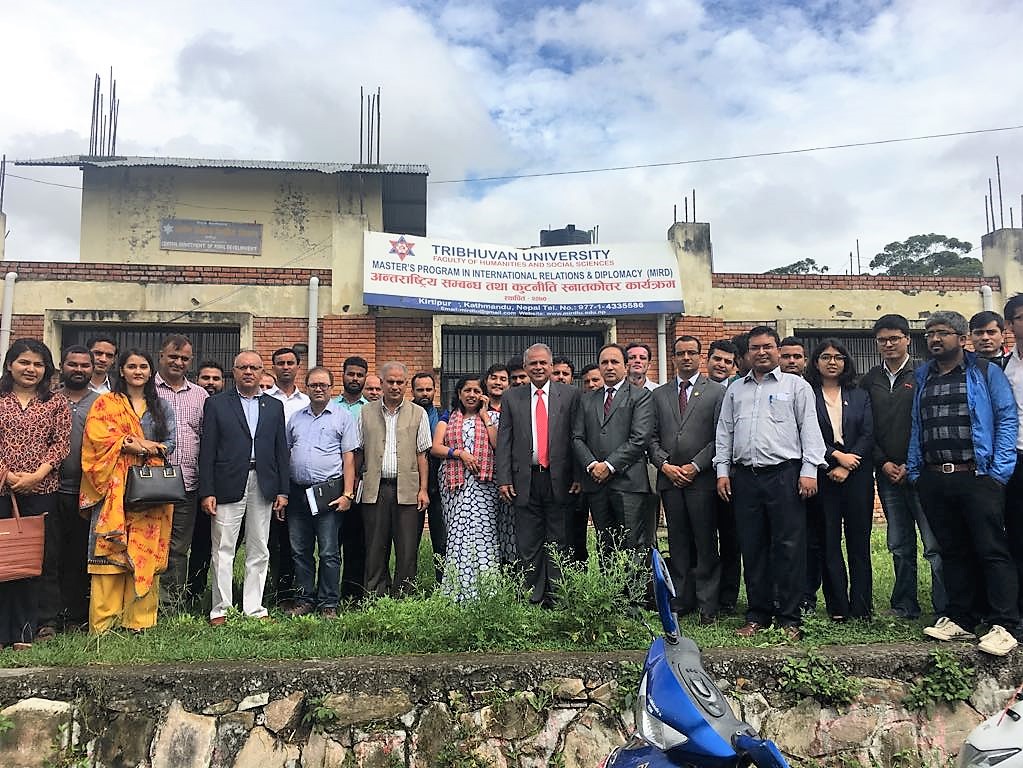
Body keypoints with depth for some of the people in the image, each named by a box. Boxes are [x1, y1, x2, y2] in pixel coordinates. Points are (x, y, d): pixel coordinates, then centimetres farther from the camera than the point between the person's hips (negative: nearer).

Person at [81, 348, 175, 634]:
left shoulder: (161, 406, 16)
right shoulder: (105, 403, 9)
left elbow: (170, 442, 8)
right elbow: (98, 438, -5)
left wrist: (142, 446, -10)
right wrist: (142, 444, -11)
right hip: (114, 487, -2)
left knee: (146, 552, 1)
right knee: (110, 551, -6)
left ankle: (139, 620, 6)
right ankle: (103, 622, -1)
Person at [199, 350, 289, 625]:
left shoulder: (275, 406, 12)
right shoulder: (216, 404, 4)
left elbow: (281, 451, 11)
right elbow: (207, 451, -1)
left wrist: (283, 490, 5)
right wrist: (207, 492, -7)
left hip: (263, 488, 3)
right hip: (228, 486, -3)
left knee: (259, 552, 7)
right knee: (223, 551, 2)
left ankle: (254, 608, 16)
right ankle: (220, 610, 12)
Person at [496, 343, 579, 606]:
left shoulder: (570, 395, 5)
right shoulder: (511, 398, 9)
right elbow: (504, 442, 6)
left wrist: (578, 477, -4)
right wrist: (503, 479, -2)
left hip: (558, 480, -1)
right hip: (525, 481, 1)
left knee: (558, 542, 4)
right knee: (528, 545, 6)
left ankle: (557, 598, 13)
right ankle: (533, 598, 15)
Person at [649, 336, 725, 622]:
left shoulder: (716, 392, 4)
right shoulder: (659, 394, 14)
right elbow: (652, 437, 10)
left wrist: (696, 466, -10)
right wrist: (665, 465, -4)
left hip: (702, 478, -3)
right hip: (669, 479, 3)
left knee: (706, 543, 0)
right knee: (677, 543, 8)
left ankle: (707, 605, 8)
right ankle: (680, 600, 16)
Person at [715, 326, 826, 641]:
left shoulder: (796, 385, 8)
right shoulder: (735, 389, 18)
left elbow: (810, 429, 2)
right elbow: (724, 431, 16)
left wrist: (809, 470, -8)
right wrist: (723, 470, 7)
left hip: (784, 474, -3)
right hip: (744, 476, 3)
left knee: (789, 547, -3)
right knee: (752, 548, 7)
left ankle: (789, 617, 7)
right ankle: (757, 614, 16)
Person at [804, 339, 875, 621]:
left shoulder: (860, 396, 13)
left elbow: (868, 436, 4)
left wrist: (846, 468, -8)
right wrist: (836, 456, -13)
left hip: (857, 476, 2)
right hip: (822, 476, -2)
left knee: (859, 542, 2)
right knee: (827, 543, 0)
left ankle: (861, 608, 8)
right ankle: (838, 608, 7)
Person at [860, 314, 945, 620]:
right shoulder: (869, 381, 12)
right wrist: (883, 463, 0)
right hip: (887, 473, 4)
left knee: (935, 545, -6)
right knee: (899, 546, 11)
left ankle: (945, 609, 1)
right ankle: (905, 607, 20)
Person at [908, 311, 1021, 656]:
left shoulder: (986, 373, 3)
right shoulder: (921, 378, 15)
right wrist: (914, 470, 8)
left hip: (976, 476, -4)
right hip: (933, 479, 4)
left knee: (992, 551, -4)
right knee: (952, 552, 11)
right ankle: (960, 619, 18)